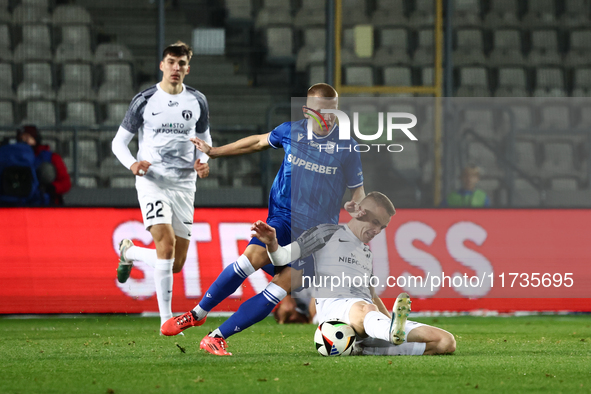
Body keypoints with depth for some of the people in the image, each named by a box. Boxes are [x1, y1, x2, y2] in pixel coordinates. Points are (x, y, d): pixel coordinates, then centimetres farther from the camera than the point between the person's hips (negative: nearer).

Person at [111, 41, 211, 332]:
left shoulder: (197, 101, 7)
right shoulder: (144, 101, -1)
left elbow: (204, 138, 21)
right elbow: (119, 142, 4)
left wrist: (203, 161, -2)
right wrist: (132, 164, -17)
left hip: (184, 185, 4)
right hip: (152, 180, -4)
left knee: (176, 264, 4)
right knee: (166, 241, -26)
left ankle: (129, 252, 35)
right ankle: (166, 318, -20)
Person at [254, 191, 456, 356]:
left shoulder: (367, 252, 34)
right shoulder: (328, 234, 15)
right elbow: (281, 258, 5)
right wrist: (272, 243, -18)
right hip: (332, 304, -6)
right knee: (365, 309, -45)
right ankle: (394, 331, -81)